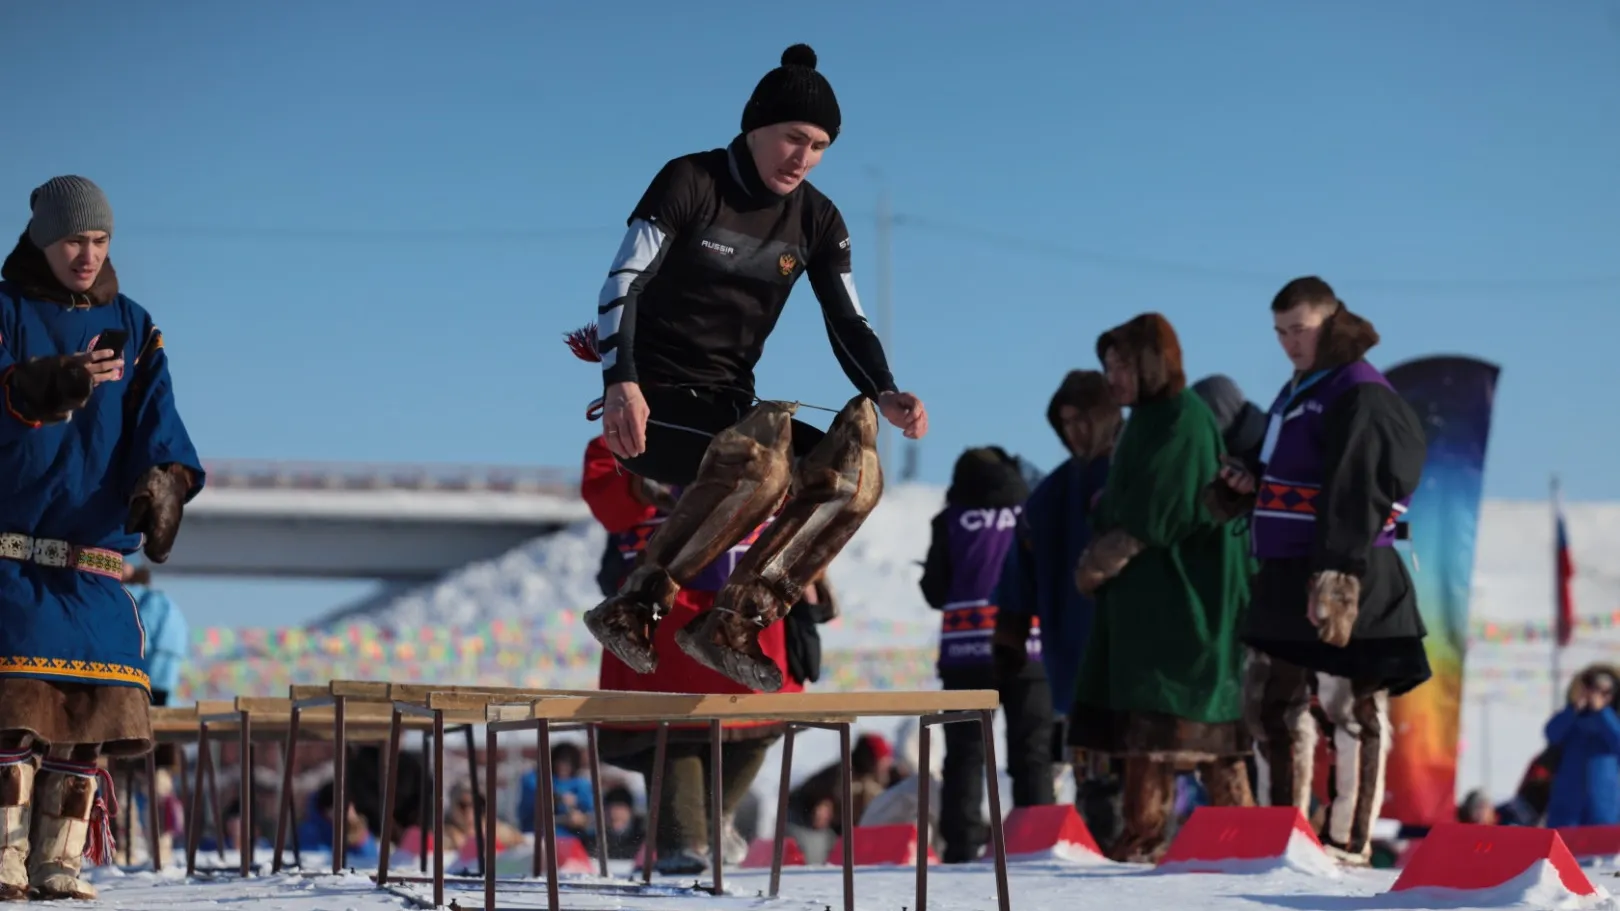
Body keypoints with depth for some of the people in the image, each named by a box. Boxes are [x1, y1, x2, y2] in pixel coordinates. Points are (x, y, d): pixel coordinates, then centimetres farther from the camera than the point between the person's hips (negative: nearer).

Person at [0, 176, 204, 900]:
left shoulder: (133, 329, 14)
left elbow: (155, 418, 2)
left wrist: (164, 482, -18)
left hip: (94, 559, 3)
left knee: (91, 708, -3)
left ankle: (58, 861, 3)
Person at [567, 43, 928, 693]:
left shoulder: (817, 221, 7)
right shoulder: (690, 183, -8)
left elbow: (848, 325, 5)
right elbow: (623, 282, -16)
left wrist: (884, 395, -17)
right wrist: (621, 382, -33)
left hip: (727, 410, 6)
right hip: (651, 407, -6)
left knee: (855, 477, -20)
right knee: (762, 462, -37)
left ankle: (733, 624, -16)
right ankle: (635, 605, -27)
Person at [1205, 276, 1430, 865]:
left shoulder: (1360, 396, -12)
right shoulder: (1297, 393, 18)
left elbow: (1353, 496, -21)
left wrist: (1337, 574, -28)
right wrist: (1247, 483, 6)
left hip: (1345, 578, -10)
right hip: (1286, 575, 10)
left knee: (1353, 707, -4)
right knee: (1271, 705, 13)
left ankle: (1349, 841, -1)